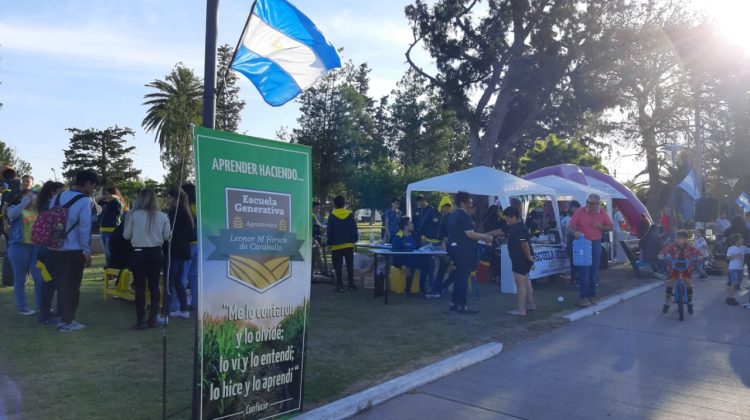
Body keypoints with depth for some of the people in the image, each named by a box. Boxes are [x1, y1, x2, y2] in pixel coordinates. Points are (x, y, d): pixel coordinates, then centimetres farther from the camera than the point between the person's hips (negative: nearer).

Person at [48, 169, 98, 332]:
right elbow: (85, 229, -15)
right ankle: (67, 322, 10)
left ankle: (62, 316, 27)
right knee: (72, 285, 5)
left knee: (61, 283, 17)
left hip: (55, 248, 6)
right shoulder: (85, 201, -13)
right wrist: (87, 252, -8)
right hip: (74, 250, -6)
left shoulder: (57, 197, 8)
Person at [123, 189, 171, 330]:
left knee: (140, 287, 3)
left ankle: (141, 321, 4)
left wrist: (127, 221, 17)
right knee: (154, 286, 11)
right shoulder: (162, 216, -3)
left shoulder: (133, 215, -9)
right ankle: (153, 318, 15)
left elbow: (126, 235, 0)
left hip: (139, 253, -2)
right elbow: (167, 236, 4)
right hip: (155, 253, 2)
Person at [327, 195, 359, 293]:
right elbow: (354, 229, 0)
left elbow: (330, 231, -3)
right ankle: (351, 285, 13)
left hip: (336, 245, -2)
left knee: (338, 267, 3)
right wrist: (355, 240, 9)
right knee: (350, 265, 11)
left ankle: (340, 286, 0)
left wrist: (330, 243, 5)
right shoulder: (350, 214, -1)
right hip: (349, 244, 2)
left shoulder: (332, 216, -5)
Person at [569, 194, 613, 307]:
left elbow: (610, 227, 6)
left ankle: (592, 296, 17)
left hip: (596, 243, 3)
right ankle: (584, 297, 0)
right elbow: (571, 226, -7)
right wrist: (576, 232, -28)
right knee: (584, 270, -4)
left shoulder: (602, 213, 0)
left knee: (594, 270, 8)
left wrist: (600, 226, -13)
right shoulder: (580, 212, -8)